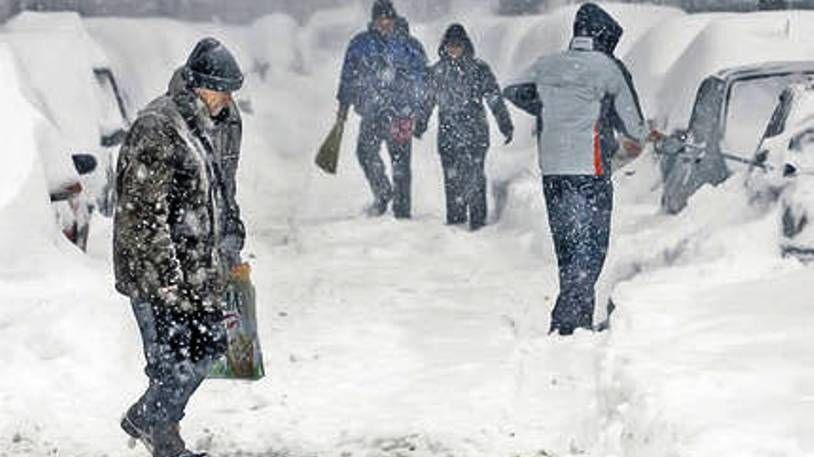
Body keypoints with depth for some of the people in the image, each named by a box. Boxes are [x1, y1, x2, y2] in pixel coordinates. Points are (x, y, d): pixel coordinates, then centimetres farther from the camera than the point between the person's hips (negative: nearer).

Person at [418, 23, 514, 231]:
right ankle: (455, 219, 14)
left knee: (475, 178, -9)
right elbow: (428, 100, 21)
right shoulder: (437, 71, 9)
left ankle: (478, 220, -4)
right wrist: (420, 123, 26)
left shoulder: (479, 69, 0)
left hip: (475, 133, -3)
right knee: (452, 179, 4)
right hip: (448, 133, 3)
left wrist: (505, 125, -1)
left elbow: (495, 98, 1)